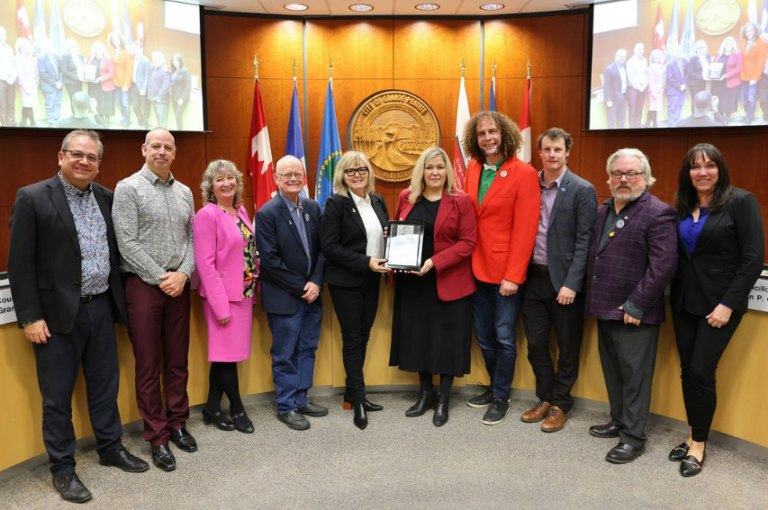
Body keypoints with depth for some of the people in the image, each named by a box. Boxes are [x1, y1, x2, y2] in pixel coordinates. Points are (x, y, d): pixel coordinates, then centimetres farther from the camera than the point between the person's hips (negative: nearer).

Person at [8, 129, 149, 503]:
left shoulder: (106, 197, 7)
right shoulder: (32, 198, -8)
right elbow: (20, 263, -10)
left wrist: (117, 300, 11)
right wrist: (30, 316, -13)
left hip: (101, 308, 5)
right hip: (58, 314, -5)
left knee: (105, 384, 16)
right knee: (58, 395, 8)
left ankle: (110, 448, 33)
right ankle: (62, 468, 22)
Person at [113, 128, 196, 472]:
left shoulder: (184, 192, 11)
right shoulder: (128, 188, -5)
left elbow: (192, 237, 10)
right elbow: (127, 243, -11)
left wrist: (182, 274, -6)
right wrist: (161, 278, -13)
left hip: (179, 285, 5)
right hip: (143, 285, -4)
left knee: (178, 361, 12)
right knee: (149, 366, 4)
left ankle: (177, 424, 26)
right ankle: (156, 436, 15)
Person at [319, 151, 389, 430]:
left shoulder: (378, 201, 8)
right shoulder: (335, 204, -10)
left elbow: (386, 235, 19)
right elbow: (329, 247, -16)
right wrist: (365, 262, -22)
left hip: (371, 281, 6)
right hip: (345, 282, -6)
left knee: (363, 338, 13)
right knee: (352, 340, 2)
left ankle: (352, 392, 27)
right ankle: (359, 400, 14)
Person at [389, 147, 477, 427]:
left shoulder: (460, 200, -6)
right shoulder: (407, 197, 6)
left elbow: (468, 242, -10)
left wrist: (435, 262, -21)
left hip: (448, 282, -4)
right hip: (412, 280, 4)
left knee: (446, 339, 4)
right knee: (418, 335, 11)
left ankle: (443, 400, 20)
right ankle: (425, 393, 29)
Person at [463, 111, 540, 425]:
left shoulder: (524, 174, -10)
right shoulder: (473, 169, 7)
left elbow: (524, 230, -14)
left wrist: (513, 276, -17)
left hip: (505, 271, -5)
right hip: (477, 268, 6)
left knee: (504, 337, 4)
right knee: (483, 336, 15)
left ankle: (501, 398, 21)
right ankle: (495, 388, 35)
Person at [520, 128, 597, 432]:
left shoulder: (582, 190, -7)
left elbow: (585, 240, -11)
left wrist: (571, 283, -16)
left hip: (564, 281, -4)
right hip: (533, 278, 4)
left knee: (567, 347, 9)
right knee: (535, 344, 12)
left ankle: (560, 404, 25)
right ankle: (545, 399, 30)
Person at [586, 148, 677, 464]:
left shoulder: (658, 214, -12)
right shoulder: (603, 211, 12)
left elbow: (663, 266, -18)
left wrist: (635, 306, -18)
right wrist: (594, 300, 10)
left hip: (634, 315, -7)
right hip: (605, 309, 8)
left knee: (634, 377, 4)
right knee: (612, 372, 19)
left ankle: (634, 437, 17)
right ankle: (619, 422, 36)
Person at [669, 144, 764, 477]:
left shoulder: (741, 202, -8)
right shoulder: (682, 206, 7)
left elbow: (754, 258, -12)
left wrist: (728, 304, -15)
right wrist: (674, 293, -1)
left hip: (719, 302, -5)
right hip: (683, 300, 5)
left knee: (701, 371, -4)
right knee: (687, 371, 9)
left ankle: (699, 444, 14)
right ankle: (693, 436, 24)